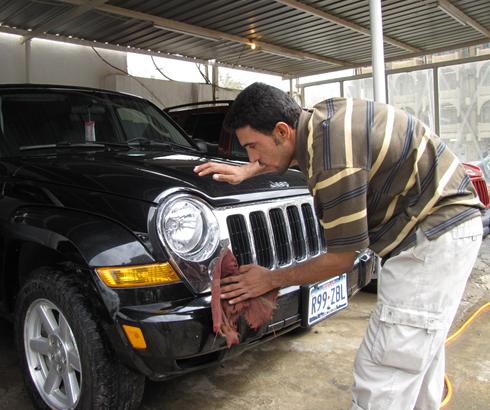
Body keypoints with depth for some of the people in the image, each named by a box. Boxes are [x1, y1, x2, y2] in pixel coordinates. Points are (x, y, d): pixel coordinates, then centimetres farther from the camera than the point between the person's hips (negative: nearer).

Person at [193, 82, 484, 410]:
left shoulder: (334, 165, -29)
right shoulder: (320, 116, -1)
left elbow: (342, 259, -17)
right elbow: (290, 152, 24)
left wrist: (271, 279, -6)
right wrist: (245, 172, 17)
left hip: (436, 233, -10)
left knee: (383, 374, -8)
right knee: (419, 352, 23)